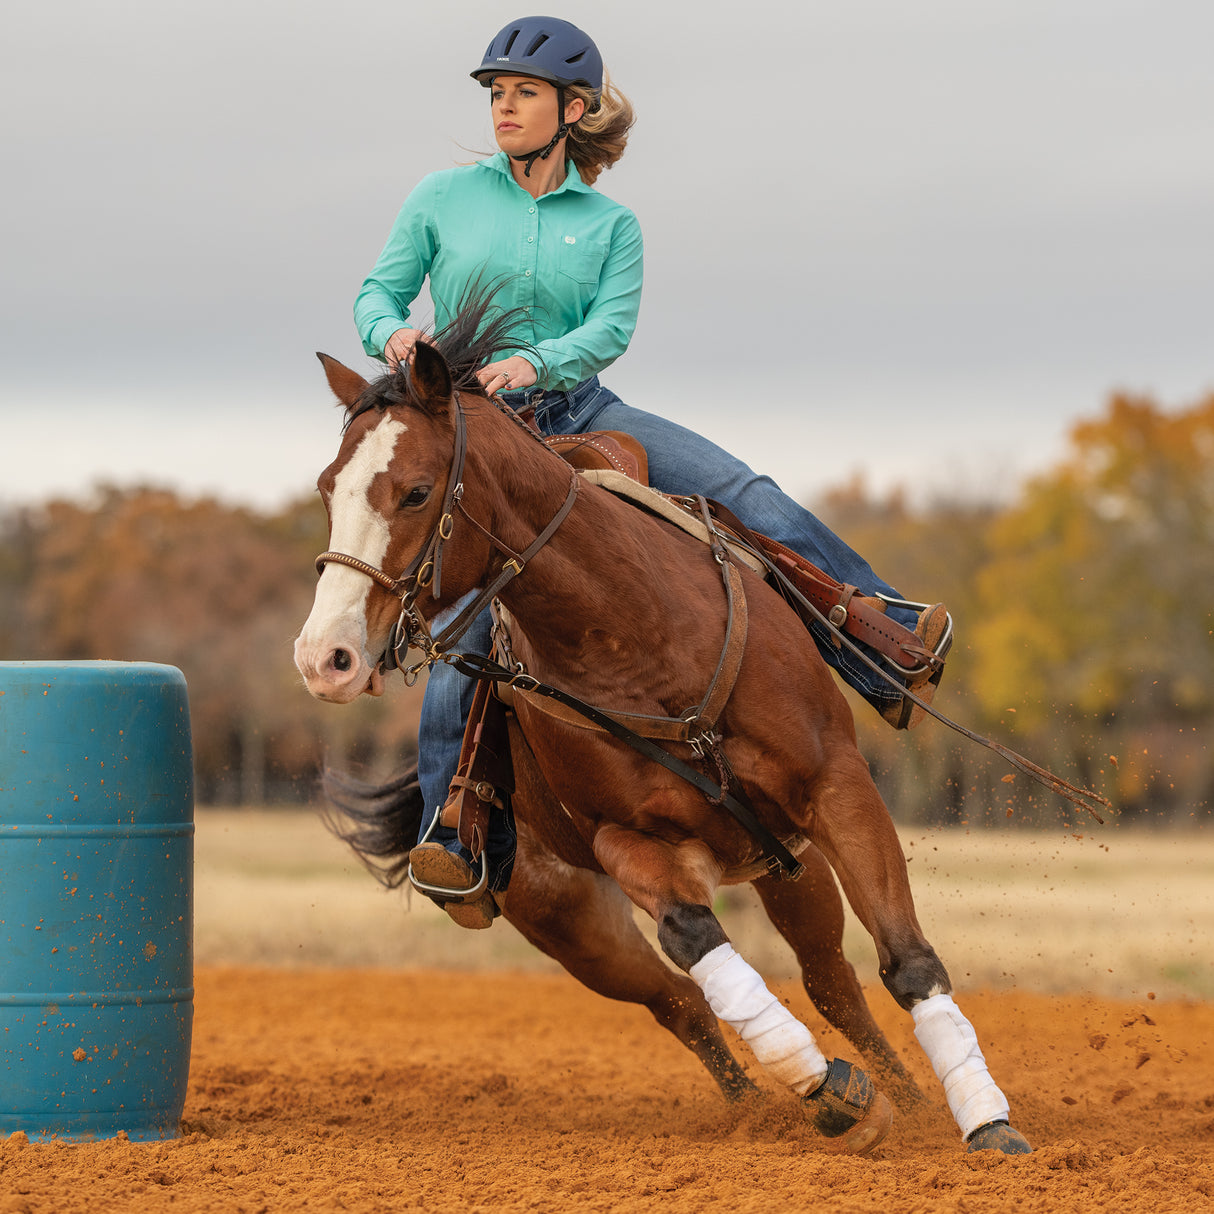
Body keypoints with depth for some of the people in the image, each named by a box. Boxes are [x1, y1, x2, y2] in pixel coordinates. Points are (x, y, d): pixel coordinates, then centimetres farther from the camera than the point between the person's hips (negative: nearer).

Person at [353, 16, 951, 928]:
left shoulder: (612, 225, 6)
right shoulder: (444, 197, 5)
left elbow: (611, 330, -8)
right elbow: (378, 293, 6)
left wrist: (534, 362, -27)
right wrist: (391, 333, -18)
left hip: (579, 414, 2)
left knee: (746, 495, -14)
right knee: (470, 627, -19)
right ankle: (452, 838, -19)